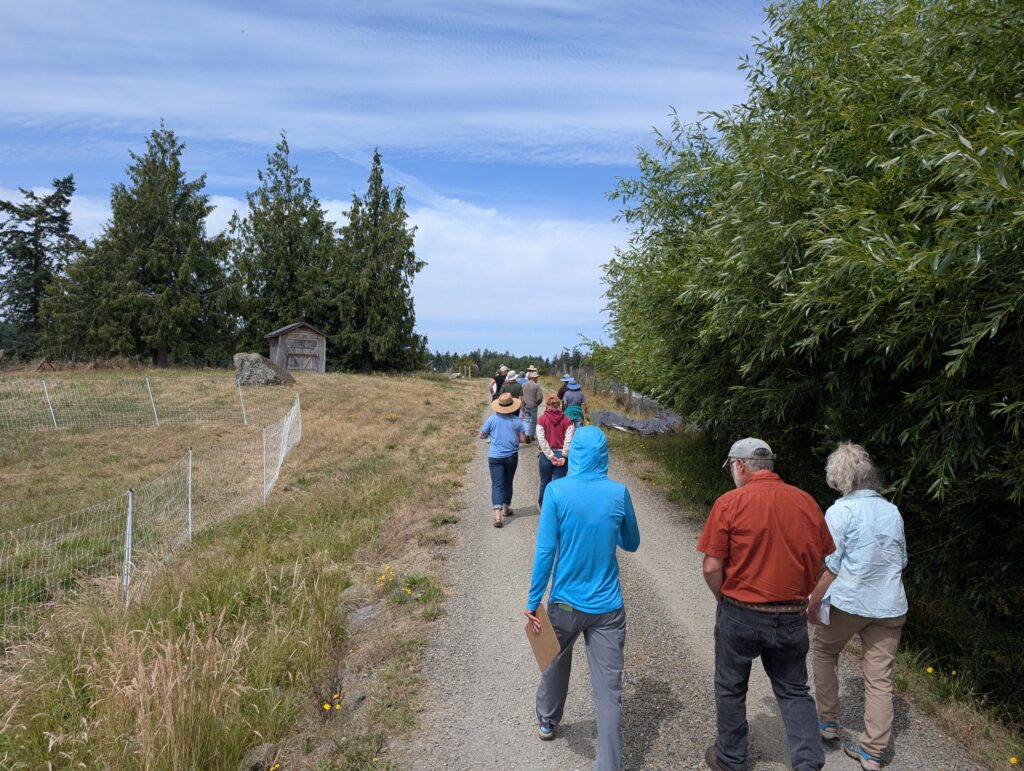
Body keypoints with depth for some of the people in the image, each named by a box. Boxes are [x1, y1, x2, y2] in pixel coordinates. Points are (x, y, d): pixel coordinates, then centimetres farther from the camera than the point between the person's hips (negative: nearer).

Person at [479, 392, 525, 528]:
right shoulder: (517, 421, -5)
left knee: (497, 485, -4)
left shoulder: (492, 419, -7)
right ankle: (506, 509, 34)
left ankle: (497, 515, -17)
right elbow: (522, 438, -2)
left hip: (495, 457, -1)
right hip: (512, 456, 1)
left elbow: (482, 436, 0)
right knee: (508, 483, 19)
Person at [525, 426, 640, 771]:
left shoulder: (556, 491, -13)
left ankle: (547, 722, 49)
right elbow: (631, 544, 7)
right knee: (609, 691, 6)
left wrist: (533, 601, -6)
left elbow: (545, 550, -14)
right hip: (607, 606, 0)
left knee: (555, 665, 26)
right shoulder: (619, 493, -8)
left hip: (565, 602, 1)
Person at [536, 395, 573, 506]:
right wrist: (564, 456, -10)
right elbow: (569, 440, -11)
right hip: (561, 456, 0)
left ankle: (542, 506, 37)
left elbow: (541, 440, -12)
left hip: (546, 456, 0)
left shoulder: (542, 419, -5)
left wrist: (551, 457, -11)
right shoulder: (567, 420, -2)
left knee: (545, 483, 18)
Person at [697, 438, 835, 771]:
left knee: (731, 688, 17)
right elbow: (821, 564, 5)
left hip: (740, 615, -3)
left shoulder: (730, 502, -15)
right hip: (792, 616, 3)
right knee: (794, 691, 21)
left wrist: (724, 599, 2)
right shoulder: (806, 501, -3)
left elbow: (712, 567, -16)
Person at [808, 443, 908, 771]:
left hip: (847, 601, -4)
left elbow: (829, 566, -15)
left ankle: (828, 722, 27)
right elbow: (900, 560, 14)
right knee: (880, 678, 10)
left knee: (823, 653, 21)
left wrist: (814, 602, -4)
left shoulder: (840, 512, -15)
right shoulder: (892, 511, 3)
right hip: (890, 605, 5)